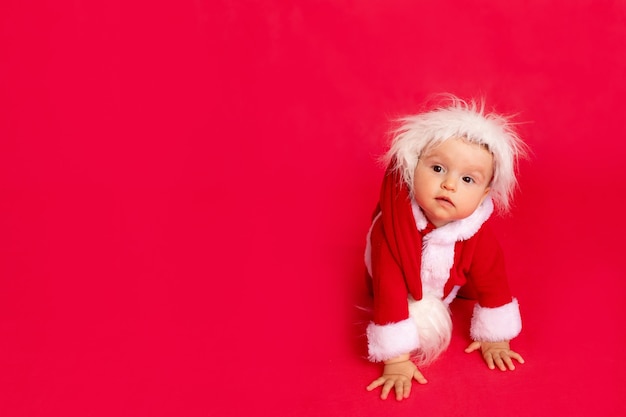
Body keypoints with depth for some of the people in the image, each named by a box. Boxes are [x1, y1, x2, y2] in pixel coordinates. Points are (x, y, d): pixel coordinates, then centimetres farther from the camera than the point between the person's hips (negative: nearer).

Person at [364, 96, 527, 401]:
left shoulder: (477, 232, -32)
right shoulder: (392, 228, -43)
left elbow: (492, 282, -16)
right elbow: (389, 292, -40)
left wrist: (495, 339, -9)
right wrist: (397, 360, -38)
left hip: (448, 282, 4)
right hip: (407, 293, -3)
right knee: (424, 326, -17)